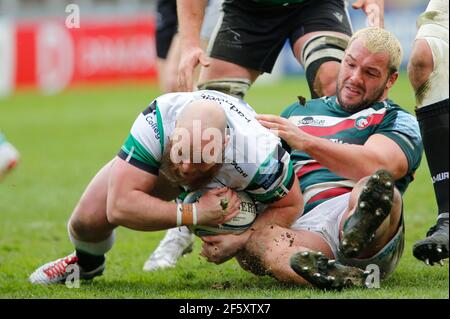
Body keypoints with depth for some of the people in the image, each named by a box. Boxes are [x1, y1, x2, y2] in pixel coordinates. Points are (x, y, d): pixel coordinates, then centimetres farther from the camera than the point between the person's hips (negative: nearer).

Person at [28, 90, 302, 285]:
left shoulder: (258, 156, -47)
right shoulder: (156, 123, -48)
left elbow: (290, 205, -24)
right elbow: (119, 205, -47)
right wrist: (194, 215, -51)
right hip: (156, 161, 0)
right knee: (88, 220, -6)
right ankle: (87, 263, 32)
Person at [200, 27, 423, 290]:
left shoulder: (399, 121, 17)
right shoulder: (300, 111, 34)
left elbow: (376, 166, -6)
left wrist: (306, 142, -19)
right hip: (296, 226, 2)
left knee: (381, 192, -35)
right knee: (250, 238, -32)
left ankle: (359, 232, -72)